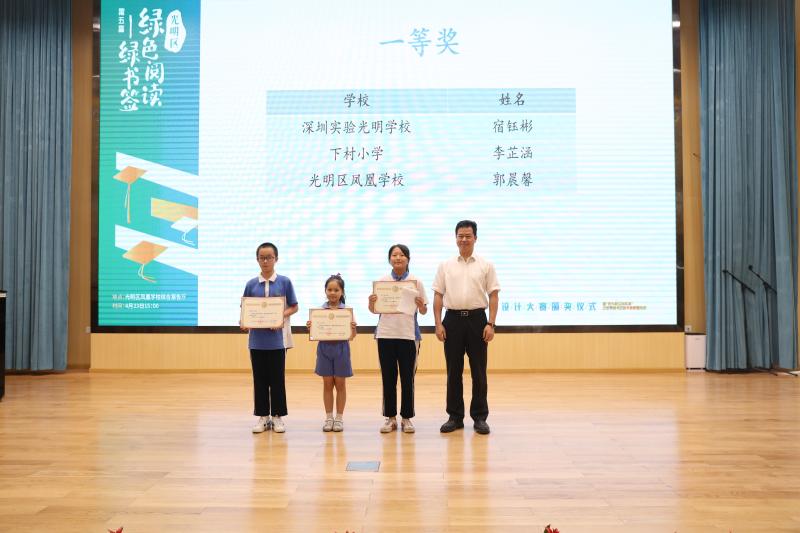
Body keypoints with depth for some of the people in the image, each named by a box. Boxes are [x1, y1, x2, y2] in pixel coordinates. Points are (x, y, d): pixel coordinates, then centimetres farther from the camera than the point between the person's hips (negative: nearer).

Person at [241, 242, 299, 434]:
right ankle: (263, 416, 18)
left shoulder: (284, 282, -1)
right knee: (260, 378, 8)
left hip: (277, 338, -2)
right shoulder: (251, 284, 4)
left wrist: (281, 317, -16)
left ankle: (278, 416, 16)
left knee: (277, 378, 5)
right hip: (257, 338, 2)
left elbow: (294, 307, 2)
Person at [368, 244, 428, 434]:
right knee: (388, 377, 6)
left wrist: (420, 304, -16)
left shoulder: (416, 281, 2)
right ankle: (390, 417, 16)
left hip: (408, 335, -1)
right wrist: (371, 302, -13)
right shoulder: (382, 281, 4)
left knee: (407, 378, 4)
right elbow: (374, 310, 8)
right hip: (386, 334, 1)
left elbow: (424, 311, 5)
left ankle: (406, 418, 16)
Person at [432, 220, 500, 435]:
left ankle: (480, 417, 13)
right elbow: (438, 296, 5)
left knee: (478, 371, 3)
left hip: (477, 319, -1)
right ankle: (455, 417, 15)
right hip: (453, 319, 1)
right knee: (453, 371, 6)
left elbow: (493, 296, 1)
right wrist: (438, 324, -3)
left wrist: (491, 324, -9)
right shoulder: (445, 266, 6)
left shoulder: (486, 266, 3)